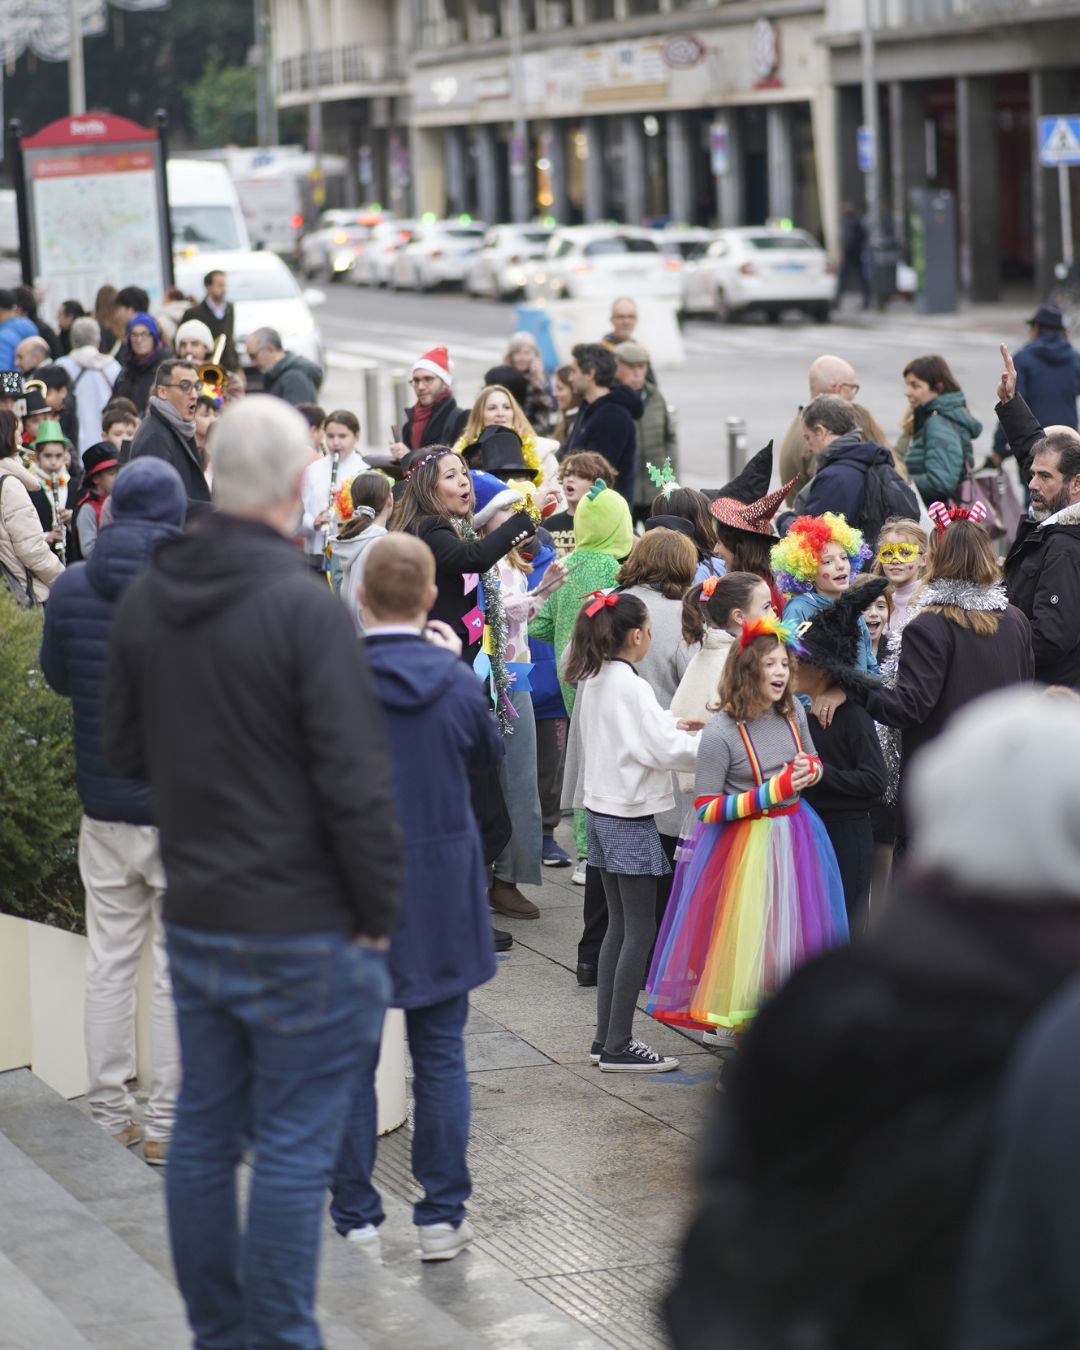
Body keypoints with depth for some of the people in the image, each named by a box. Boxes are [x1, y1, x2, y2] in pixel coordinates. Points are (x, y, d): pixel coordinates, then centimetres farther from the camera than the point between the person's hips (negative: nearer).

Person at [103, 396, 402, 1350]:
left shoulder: (145, 599, 3)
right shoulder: (303, 607, -19)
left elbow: (124, 750, 14)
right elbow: (357, 782, -18)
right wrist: (379, 912, -8)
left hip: (193, 916, 7)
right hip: (302, 930, -7)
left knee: (204, 1131, 15)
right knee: (293, 1150, 0)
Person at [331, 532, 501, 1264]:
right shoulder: (456, 681, -8)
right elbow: (491, 751, 11)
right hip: (441, 897, 1)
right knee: (440, 1056, 10)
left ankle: (357, 1218, 10)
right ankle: (442, 1215, 12)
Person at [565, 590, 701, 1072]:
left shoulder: (592, 681, 6)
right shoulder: (631, 688, -19)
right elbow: (668, 752, -18)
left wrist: (672, 725, 14)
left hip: (600, 811, 9)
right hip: (630, 818, -9)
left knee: (618, 925, 15)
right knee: (639, 932, -2)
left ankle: (606, 1038, 17)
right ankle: (618, 1046, -1)